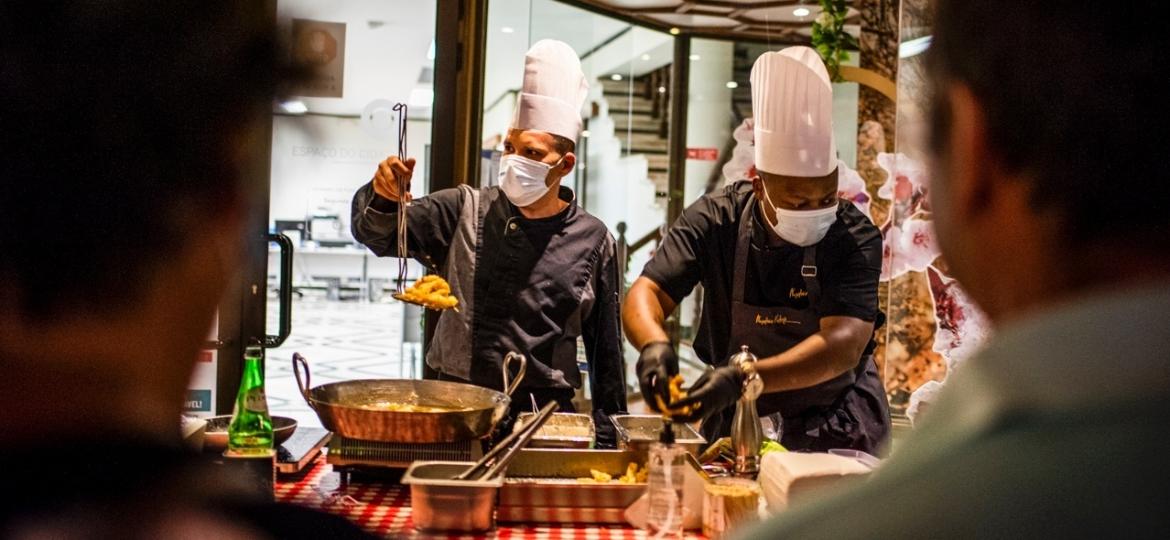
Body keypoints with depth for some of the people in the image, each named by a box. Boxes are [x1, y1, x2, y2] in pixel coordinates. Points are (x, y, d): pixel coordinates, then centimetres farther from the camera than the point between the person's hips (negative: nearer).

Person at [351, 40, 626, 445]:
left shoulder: (592, 240, 2)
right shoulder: (465, 212, 3)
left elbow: (605, 347, 6)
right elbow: (377, 234, -3)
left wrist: (608, 435, 7)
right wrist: (383, 198, -25)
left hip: (545, 411, 0)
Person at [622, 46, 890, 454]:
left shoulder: (857, 238, -16)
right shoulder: (716, 220, -9)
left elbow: (845, 343, -28)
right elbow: (646, 293, -13)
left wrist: (746, 379, -43)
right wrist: (654, 345, -37)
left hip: (836, 429, -1)